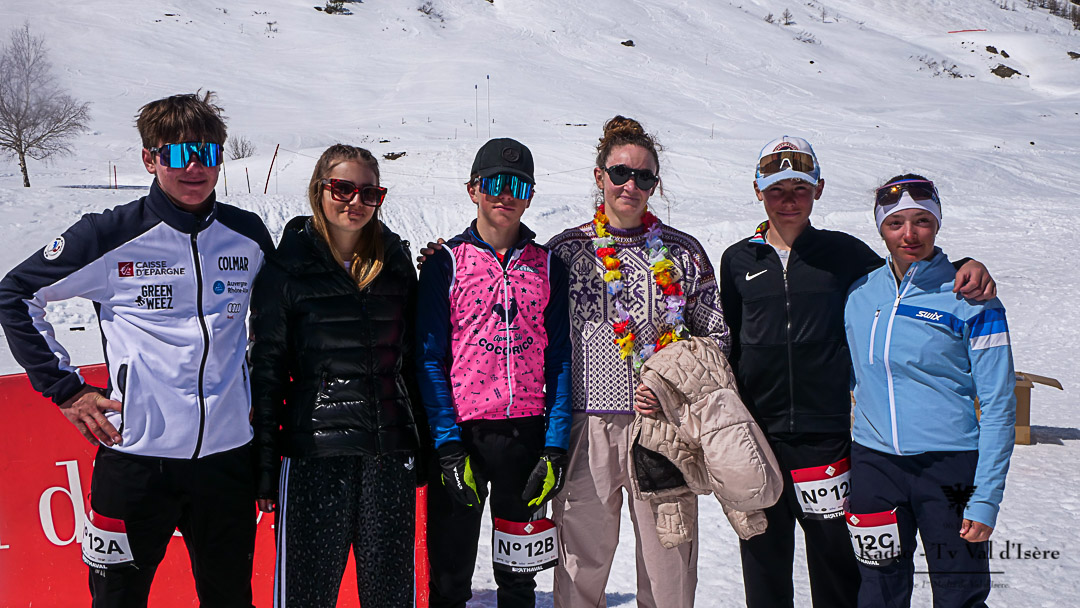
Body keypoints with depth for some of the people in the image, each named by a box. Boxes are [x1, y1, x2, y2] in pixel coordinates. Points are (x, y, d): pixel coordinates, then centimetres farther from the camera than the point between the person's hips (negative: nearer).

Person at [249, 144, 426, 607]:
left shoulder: (396, 261, 9)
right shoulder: (287, 265, -1)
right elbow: (267, 365, -1)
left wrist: (425, 445, 13)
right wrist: (264, 463, -4)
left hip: (391, 447, 3)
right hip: (314, 451, -3)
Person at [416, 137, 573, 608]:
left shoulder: (547, 266, 7)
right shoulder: (447, 262, 0)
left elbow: (560, 359, 4)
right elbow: (430, 358, -3)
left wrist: (555, 447, -5)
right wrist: (448, 446, -12)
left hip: (527, 434, 2)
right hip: (461, 432, -2)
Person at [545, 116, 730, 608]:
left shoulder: (683, 252, 6)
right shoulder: (565, 250, 6)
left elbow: (717, 337, 9)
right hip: (585, 424, 0)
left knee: (669, 562, 3)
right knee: (581, 563, 5)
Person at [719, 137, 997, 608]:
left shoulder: (842, 252, 4)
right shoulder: (737, 261, 7)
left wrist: (968, 269, -6)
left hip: (826, 435, -1)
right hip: (756, 435, 1)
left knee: (836, 559, 6)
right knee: (764, 561, 10)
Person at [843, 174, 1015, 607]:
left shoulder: (970, 300, -7)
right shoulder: (860, 294, 5)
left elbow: (998, 406, -7)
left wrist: (986, 499, -11)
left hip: (951, 468, -3)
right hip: (874, 465, 3)